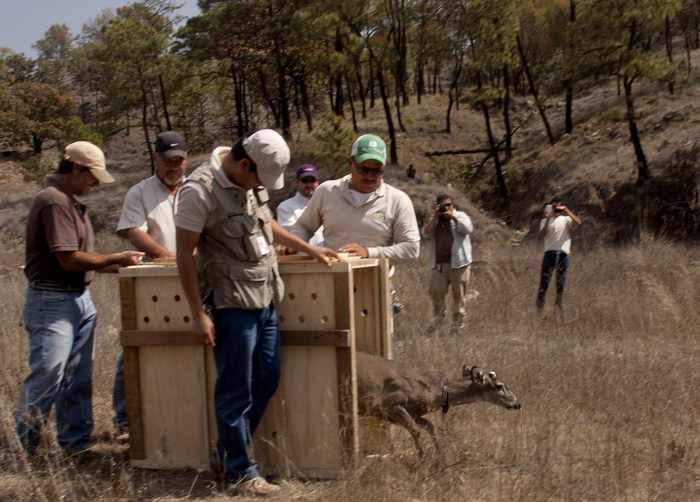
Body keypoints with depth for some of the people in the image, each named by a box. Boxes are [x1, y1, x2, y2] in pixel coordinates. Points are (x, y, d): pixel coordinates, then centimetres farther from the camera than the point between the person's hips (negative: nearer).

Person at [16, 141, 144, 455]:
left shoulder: (69, 202, 15)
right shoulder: (54, 202, -17)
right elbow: (69, 259, -21)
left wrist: (116, 265, 8)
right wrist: (115, 259, -11)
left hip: (79, 299, 10)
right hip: (53, 302, -10)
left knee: (78, 379, 12)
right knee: (46, 379, -8)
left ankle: (76, 441, 20)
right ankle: (21, 449, 5)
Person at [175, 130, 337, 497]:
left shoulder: (251, 180, 7)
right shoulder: (200, 191, -17)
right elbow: (185, 255, -14)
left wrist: (310, 249, 24)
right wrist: (199, 315, -14)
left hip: (265, 299, 8)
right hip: (233, 304, -8)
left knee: (267, 380, 14)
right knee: (236, 392, 1)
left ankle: (229, 452, 29)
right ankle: (241, 472, 13)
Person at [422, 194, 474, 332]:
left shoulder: (460, 216, 4)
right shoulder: (435, 220, 15)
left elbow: (468, 229, -15)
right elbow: (426, 232, -2)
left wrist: (453, 217, -19)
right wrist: (435, 217, -9)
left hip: (458, 263, -4)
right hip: (438, 264, 4)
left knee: (459, 294, 0)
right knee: (435, 292, 4)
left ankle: (458, 321, 10)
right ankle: (439, 317, 24)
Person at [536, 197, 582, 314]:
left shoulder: (566, 219, 11)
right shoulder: (545, 220, 9)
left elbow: (578, 222, -9)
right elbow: (543, 233, -9)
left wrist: (566, 210, -11)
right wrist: (548, 218, -15)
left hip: (563, 253, 1)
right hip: (550, 253, -1)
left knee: (561, 282, 5)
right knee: (544, 280, -5)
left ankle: (558, 306, 12)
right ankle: (539, 306, -2)